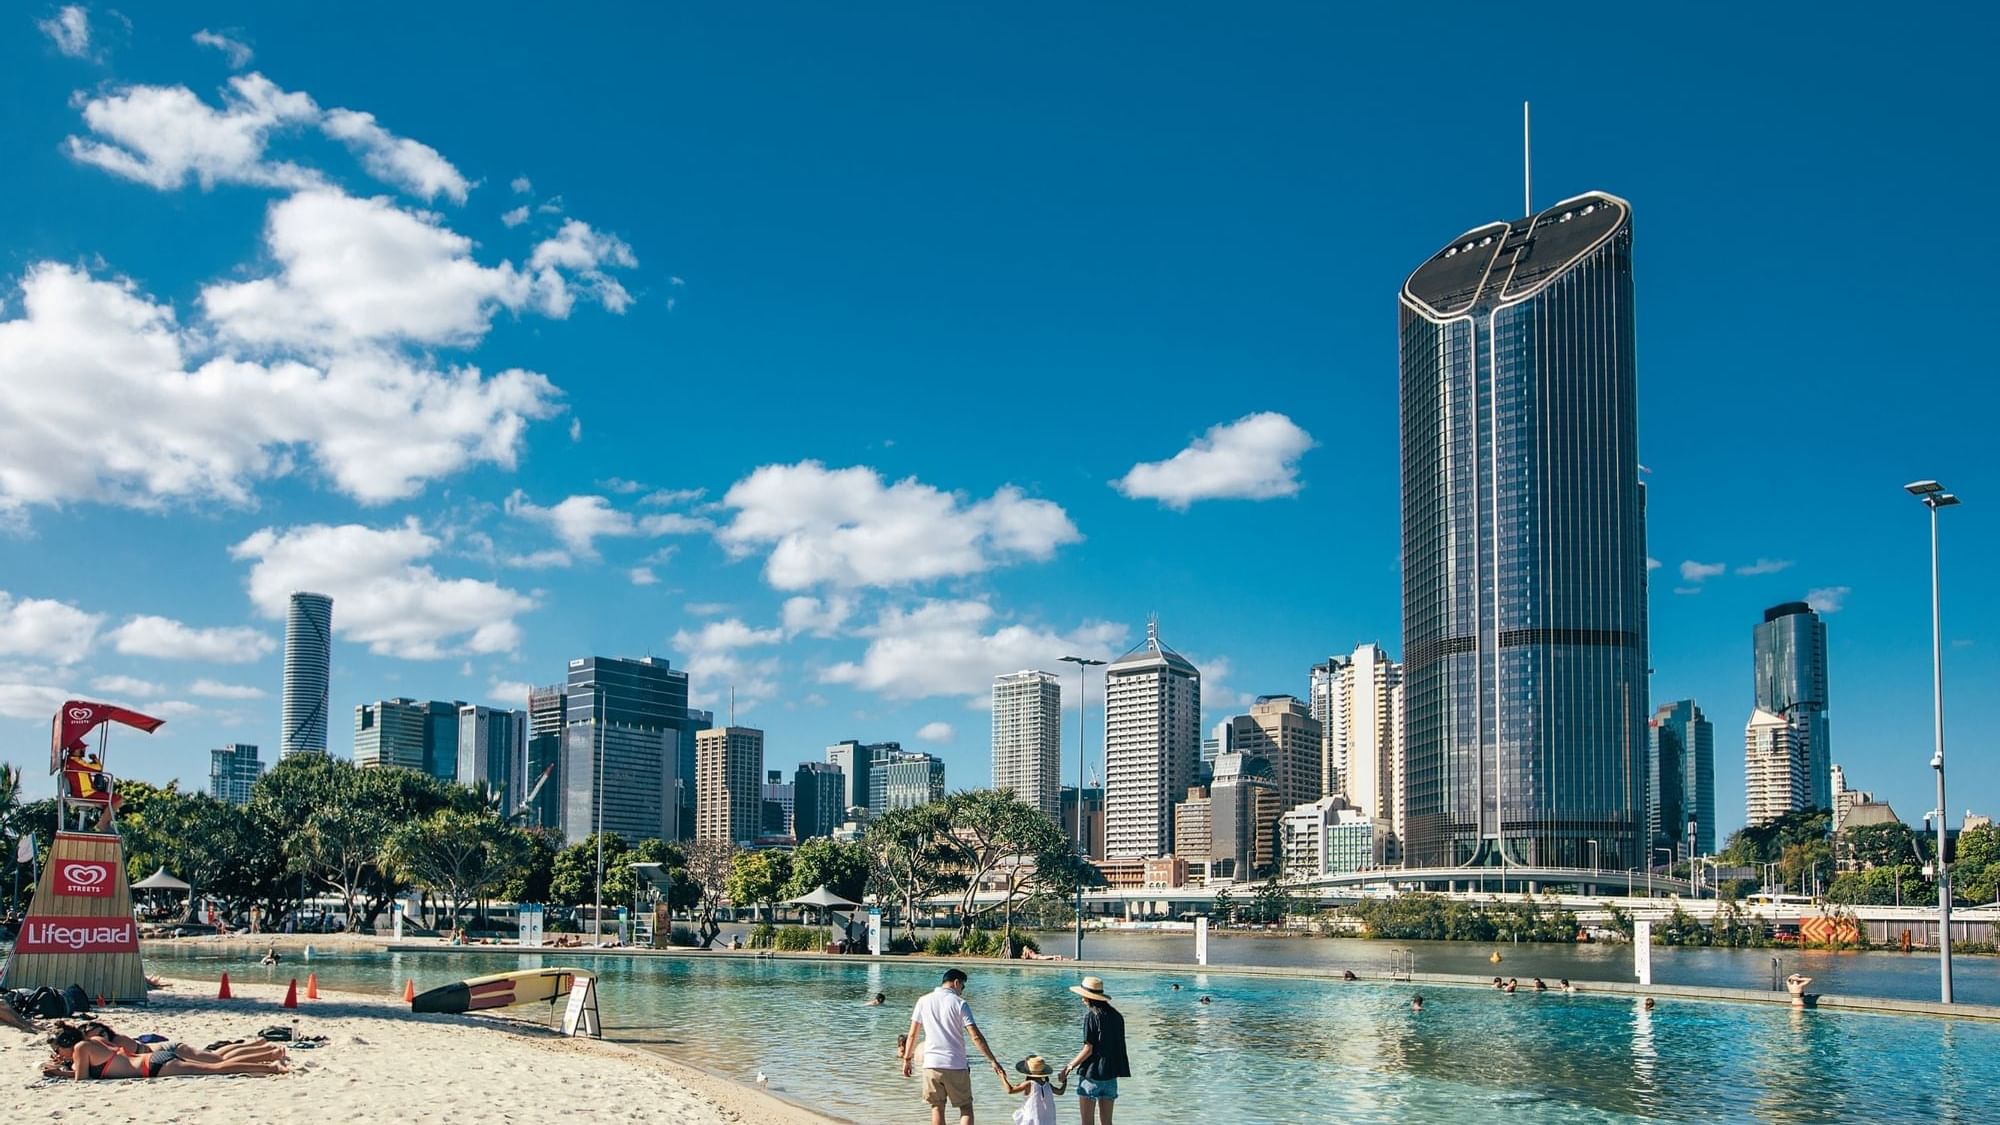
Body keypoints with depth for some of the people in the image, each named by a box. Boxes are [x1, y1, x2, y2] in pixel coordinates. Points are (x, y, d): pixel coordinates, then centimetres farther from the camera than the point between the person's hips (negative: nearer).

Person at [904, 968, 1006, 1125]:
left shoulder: (924, 1001, 5)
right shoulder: (959, 1003, -4)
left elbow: (912, 1034, 5)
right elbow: (975, 1037, -10)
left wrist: (907, 1059, 15)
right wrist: (993, 1061, -9)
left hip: (931, 1064, 3)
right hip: (956, 1065, -2)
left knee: (937, 1108, 11)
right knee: (966, 1107, 10)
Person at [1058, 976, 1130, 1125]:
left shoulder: (1091, 1015, -12)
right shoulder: (1116, 1015, 7)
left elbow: (1088, 1049, -14)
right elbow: (1119, 1046, 10)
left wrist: (1068, 1068, -7)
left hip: (1091, 1074, -6)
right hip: (1110, 1075, 6)